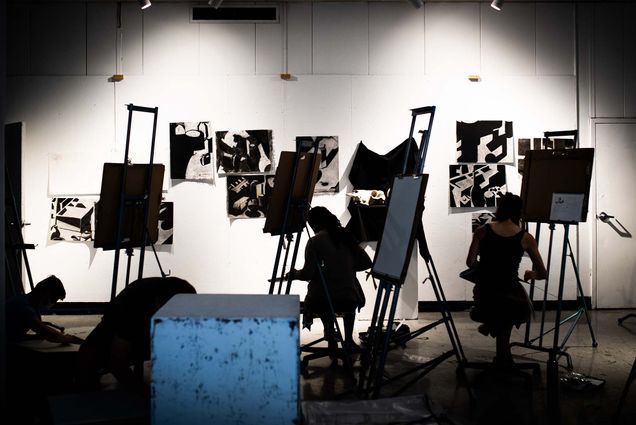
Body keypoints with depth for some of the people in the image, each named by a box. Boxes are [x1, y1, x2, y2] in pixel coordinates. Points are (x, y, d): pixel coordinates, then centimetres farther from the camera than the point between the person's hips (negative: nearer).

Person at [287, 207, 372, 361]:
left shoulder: (315, 241, -4)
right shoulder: (346, 236, 9)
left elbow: (308, 273, -9)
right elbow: (366, 262, 11)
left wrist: (295, 274, 12)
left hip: (322, 302, -3)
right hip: (351, 300, 3)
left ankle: (331, 338, 12)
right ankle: (348, 339, 33)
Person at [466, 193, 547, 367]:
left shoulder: (482, 232, 0)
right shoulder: (525, 238, -1)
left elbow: (470, 262, -5)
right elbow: (542, 273, 4)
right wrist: (529, 274, 27)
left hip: (484, 298, 3)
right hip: (514, 305, -3)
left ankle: (491, 323, 16)